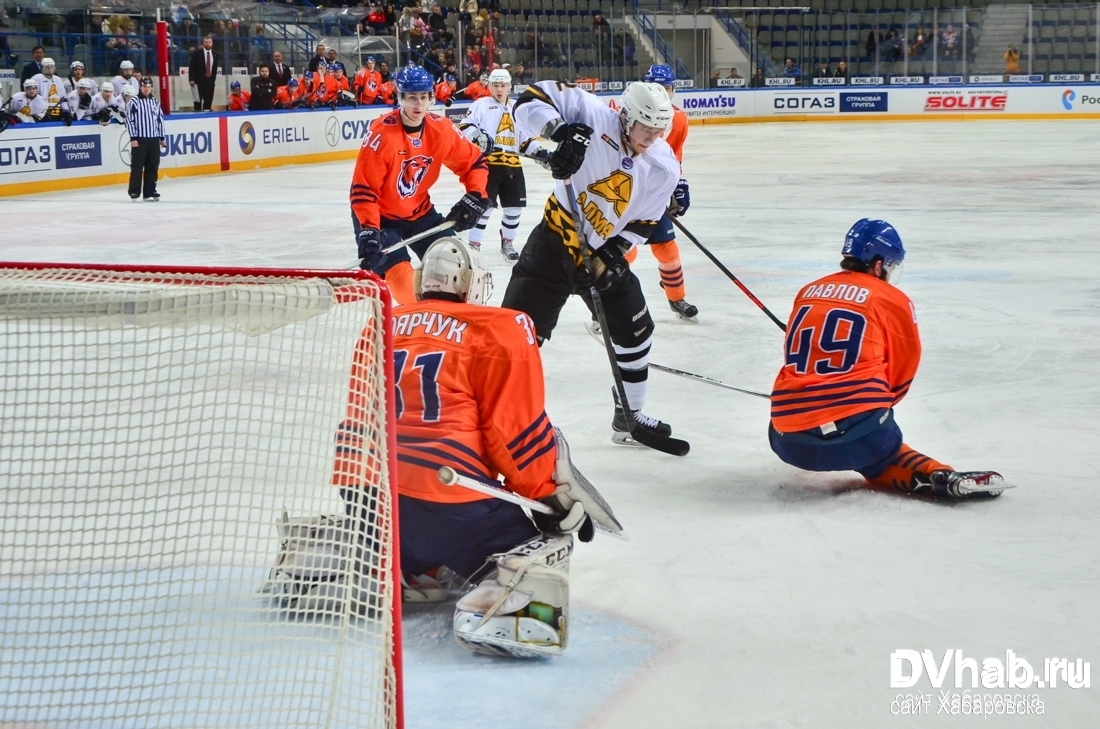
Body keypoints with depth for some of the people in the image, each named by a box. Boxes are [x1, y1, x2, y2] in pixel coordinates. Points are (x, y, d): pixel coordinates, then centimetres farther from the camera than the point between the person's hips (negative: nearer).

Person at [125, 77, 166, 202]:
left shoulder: (155, 102, 12)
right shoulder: (134, 102, -4)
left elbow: (160, 120, 17)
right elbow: (129, 120, -7)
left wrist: (162, 138, 13)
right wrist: (133, 138, -12)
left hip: (154, 139, 5)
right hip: (139, 140, -5)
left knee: (152, 167, 6)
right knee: (137, 167, -4)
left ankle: (150, 192, 11)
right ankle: (134, 192, -1)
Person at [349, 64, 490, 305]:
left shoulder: (441, 129, -11)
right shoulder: (381, 133, -27)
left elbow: (474, 162, 2)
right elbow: (363, 189, -26)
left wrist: (475, 198, -12)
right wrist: (368, 231, -33)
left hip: (419, 211, 6)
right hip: (381, 215, -6)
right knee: (398, 273, -22)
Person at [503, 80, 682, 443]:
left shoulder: (664, 170, -8)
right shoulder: (593, 118, -20)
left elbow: (640, 225, -3)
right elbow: (531, 100, -22)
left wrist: (608, 259, -15)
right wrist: (561, 130, -39)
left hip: (604, 253, 5)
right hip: (554, 240, -5)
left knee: (635, 332, 12)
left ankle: (629, 415, 32)